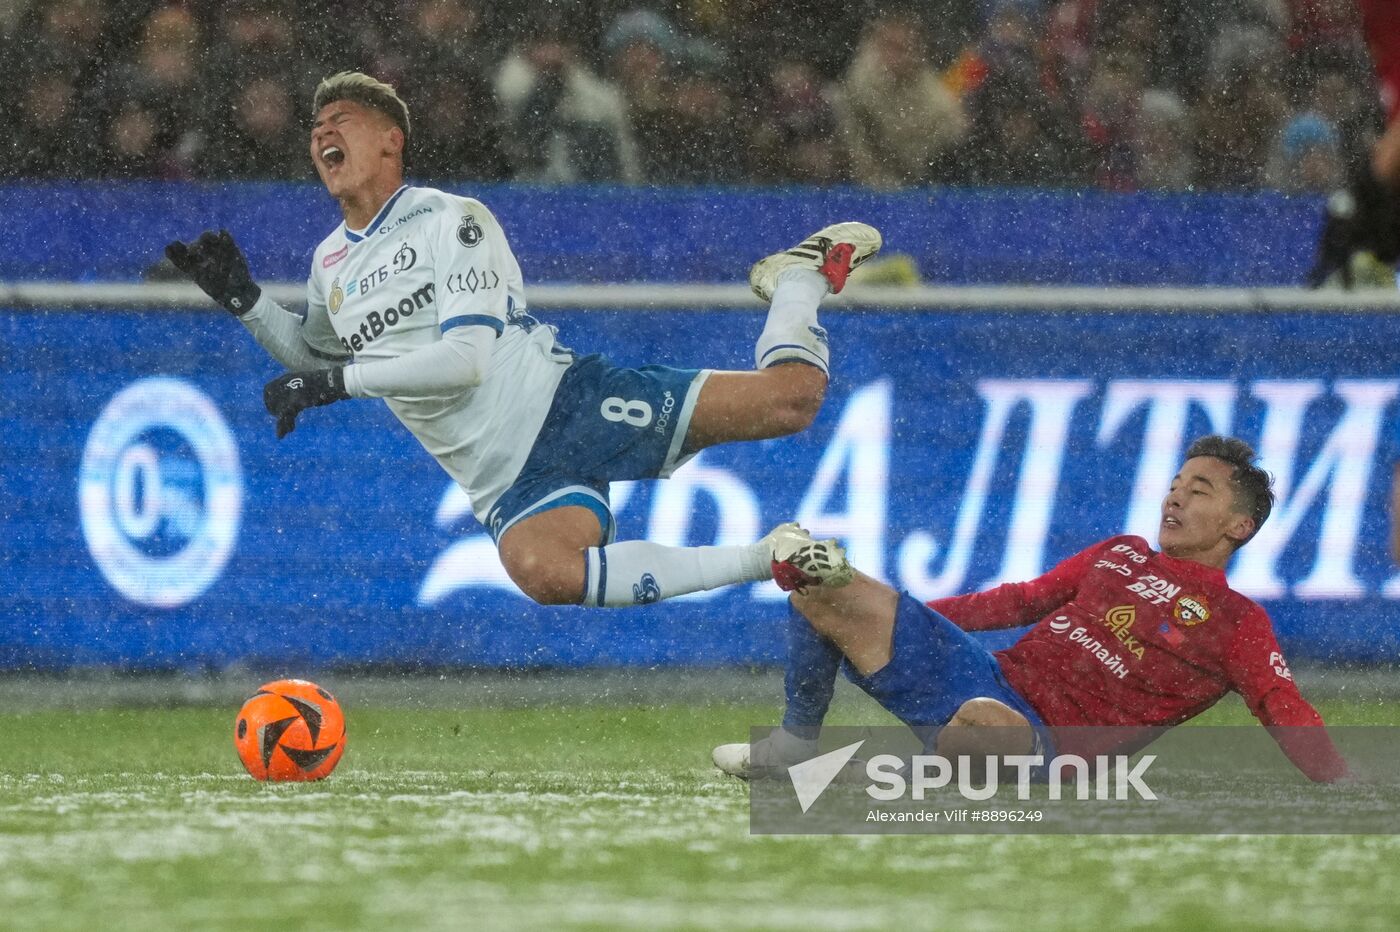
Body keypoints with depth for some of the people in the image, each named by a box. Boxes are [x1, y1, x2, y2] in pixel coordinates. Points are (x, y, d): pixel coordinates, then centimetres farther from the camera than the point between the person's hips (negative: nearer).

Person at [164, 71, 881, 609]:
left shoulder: (448, 219, -6)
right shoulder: (330, 262, 16)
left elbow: (466, 357, -15)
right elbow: (313, 357, 34)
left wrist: (337, 382, -15)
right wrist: (242, 298, 17)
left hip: (567, 400, -4)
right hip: (507, 481, 4)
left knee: (785, 395, -18)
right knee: (543, 572, -35)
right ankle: (769, 560, -28)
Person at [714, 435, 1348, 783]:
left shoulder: (1237, 624, 3)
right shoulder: (1122, 555, 23)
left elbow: (1290, 718, -6)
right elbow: (1027, 599, 31)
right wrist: (905, 616, 30)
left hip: (1041, 737, -7)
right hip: (983, 672, 7)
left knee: (983, 719, -47)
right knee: (820, 581, -2)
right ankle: (796, 742, 9)